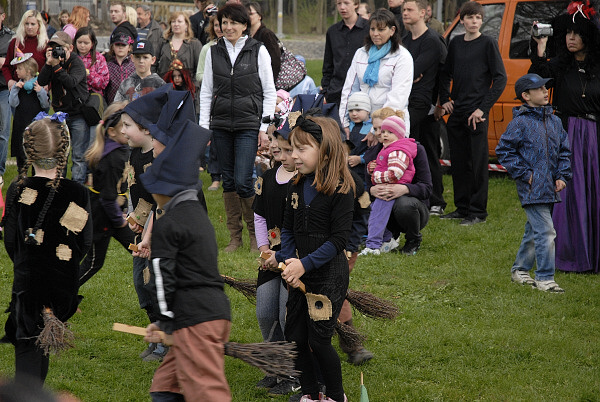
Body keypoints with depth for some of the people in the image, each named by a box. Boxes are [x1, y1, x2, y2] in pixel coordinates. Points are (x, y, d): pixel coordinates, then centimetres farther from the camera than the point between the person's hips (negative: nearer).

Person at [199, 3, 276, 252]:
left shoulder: (258, 51, 0)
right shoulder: (214, 52, 8)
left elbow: (269, 92, 1)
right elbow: (206, 91, 13)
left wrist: (265, 127, -5)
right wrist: (203, 126, 6)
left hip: (249, 125, -4)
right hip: (221, 125, 4)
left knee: (243, 181, -12)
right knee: (228, 181, 6)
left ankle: (255, 233, 5)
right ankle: (235, 236, 14)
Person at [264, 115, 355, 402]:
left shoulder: (341, 189, -15)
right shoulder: (297, 186, 5)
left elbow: (338, 240, -17)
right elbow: (288, 228, 9)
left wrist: (305, 263, -23)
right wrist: (287, 259, -7)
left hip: (330, 274, -6)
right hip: (301, 272, 7)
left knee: (318, 340, -6)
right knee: (295, 337, 8)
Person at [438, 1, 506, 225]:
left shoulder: (488, 44, -4)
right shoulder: (455, 44, 12)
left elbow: (500, 79, -7)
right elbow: (445, 74, 24)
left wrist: (483, 108, -12)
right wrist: (445, 99, 11)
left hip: (476, 113, -6)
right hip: (456, 112, 6)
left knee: (478, 162, -3)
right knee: (458, 162, 10)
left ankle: (478, 212, 1)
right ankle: (462, 208, 20)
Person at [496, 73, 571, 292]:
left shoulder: (554, 122, 10)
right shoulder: (520, 122, -10)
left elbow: (564, 151, 17)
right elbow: (504, 151, -8)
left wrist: (562, 176, 5)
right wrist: (524, 174, -10)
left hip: (549, 188, 7)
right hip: (532, 189, -7)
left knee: (534, 231, 17)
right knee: (545, 232, -12)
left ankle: (519, 270, 32)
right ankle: (545, 278, -6)